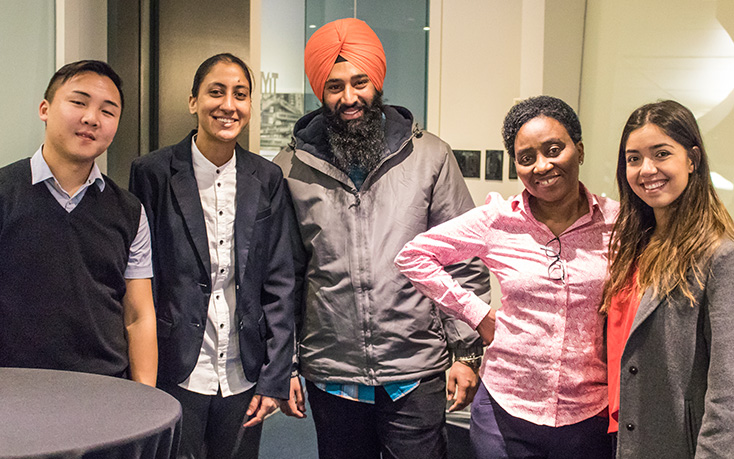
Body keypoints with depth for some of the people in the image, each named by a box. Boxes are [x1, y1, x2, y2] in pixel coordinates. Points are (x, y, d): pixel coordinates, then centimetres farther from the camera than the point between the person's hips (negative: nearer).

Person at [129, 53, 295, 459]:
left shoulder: (266, 178, 4)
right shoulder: (153, 173, -4)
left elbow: (278, 284, 4)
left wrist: (275, 378, 1)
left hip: (243, 380, 3)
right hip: (175, 377, -2)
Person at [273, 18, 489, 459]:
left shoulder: (429, 155, 0)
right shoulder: (293, 167, 2)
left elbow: (464, 261, 3)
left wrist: (467, 352, 1)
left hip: (416, 375, -1)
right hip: (330, 374, 1)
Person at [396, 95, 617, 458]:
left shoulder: (617, 222, -5)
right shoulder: (498, 220, -5)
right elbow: (413, 256, 1)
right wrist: (479, 316, -3)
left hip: (590, 415, 0)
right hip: (506, 411, 0)